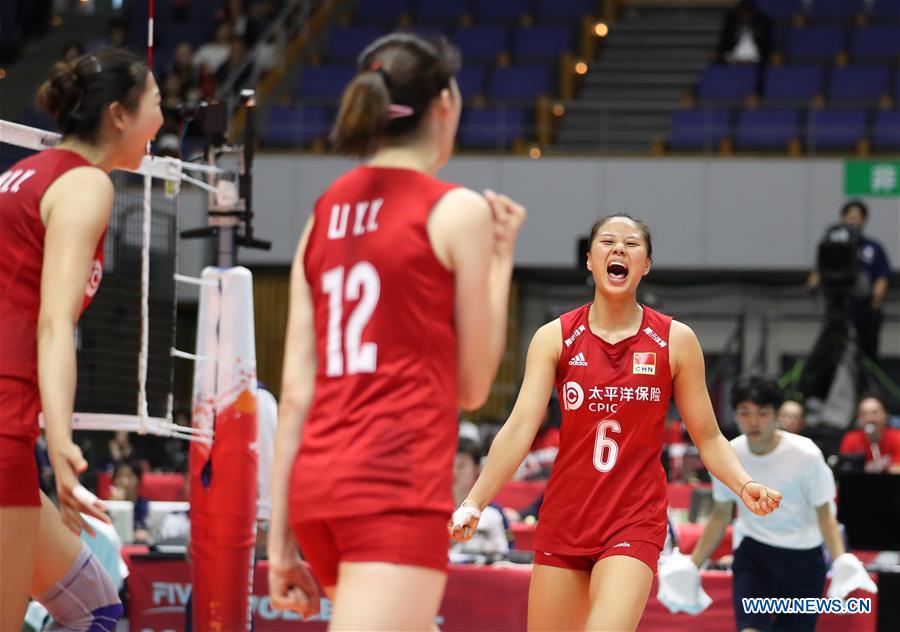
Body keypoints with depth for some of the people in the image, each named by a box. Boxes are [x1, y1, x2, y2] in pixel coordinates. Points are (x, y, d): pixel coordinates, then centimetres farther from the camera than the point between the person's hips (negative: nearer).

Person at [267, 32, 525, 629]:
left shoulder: (326, 213, 13)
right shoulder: (459, 211, -3)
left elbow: (296, 391, 9)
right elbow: (472, 388, 4)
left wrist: (281, 535, 10)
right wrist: (502, 256, 14)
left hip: (318, 484, 8)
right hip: (399, 488, -7)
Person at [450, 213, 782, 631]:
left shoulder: (676, 341, 0)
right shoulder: (554, 338, 1)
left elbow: (708, 439, 5)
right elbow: (520, 428, -8)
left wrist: (744, 485, -15)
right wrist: (473, 503, -19)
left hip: (635, 522, -2)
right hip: (563, 519, 2)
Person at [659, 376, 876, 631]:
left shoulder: (806, 454, -17)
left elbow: (825, 515, -10)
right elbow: (720, 516, 7)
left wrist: (841, 561, -25)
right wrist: (692, 566, 3)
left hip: (802, 555, -1)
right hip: (752, 553, 1)